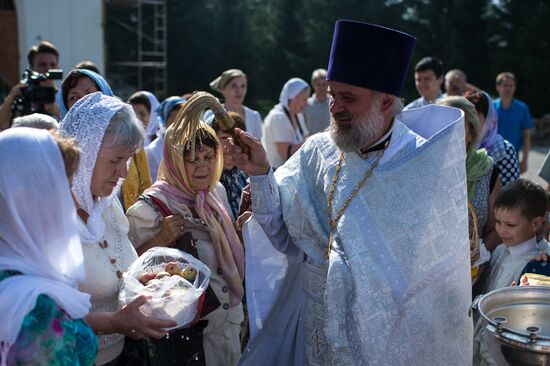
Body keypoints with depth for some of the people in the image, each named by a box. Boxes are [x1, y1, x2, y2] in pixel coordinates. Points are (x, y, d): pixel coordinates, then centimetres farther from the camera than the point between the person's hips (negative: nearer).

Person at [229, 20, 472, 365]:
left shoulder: (424, 163, -16)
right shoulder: (317, 152, -5)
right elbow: (283, 233, -2)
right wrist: (261, 173, -17)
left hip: (386, 334, -3)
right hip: (312, 324, 4)